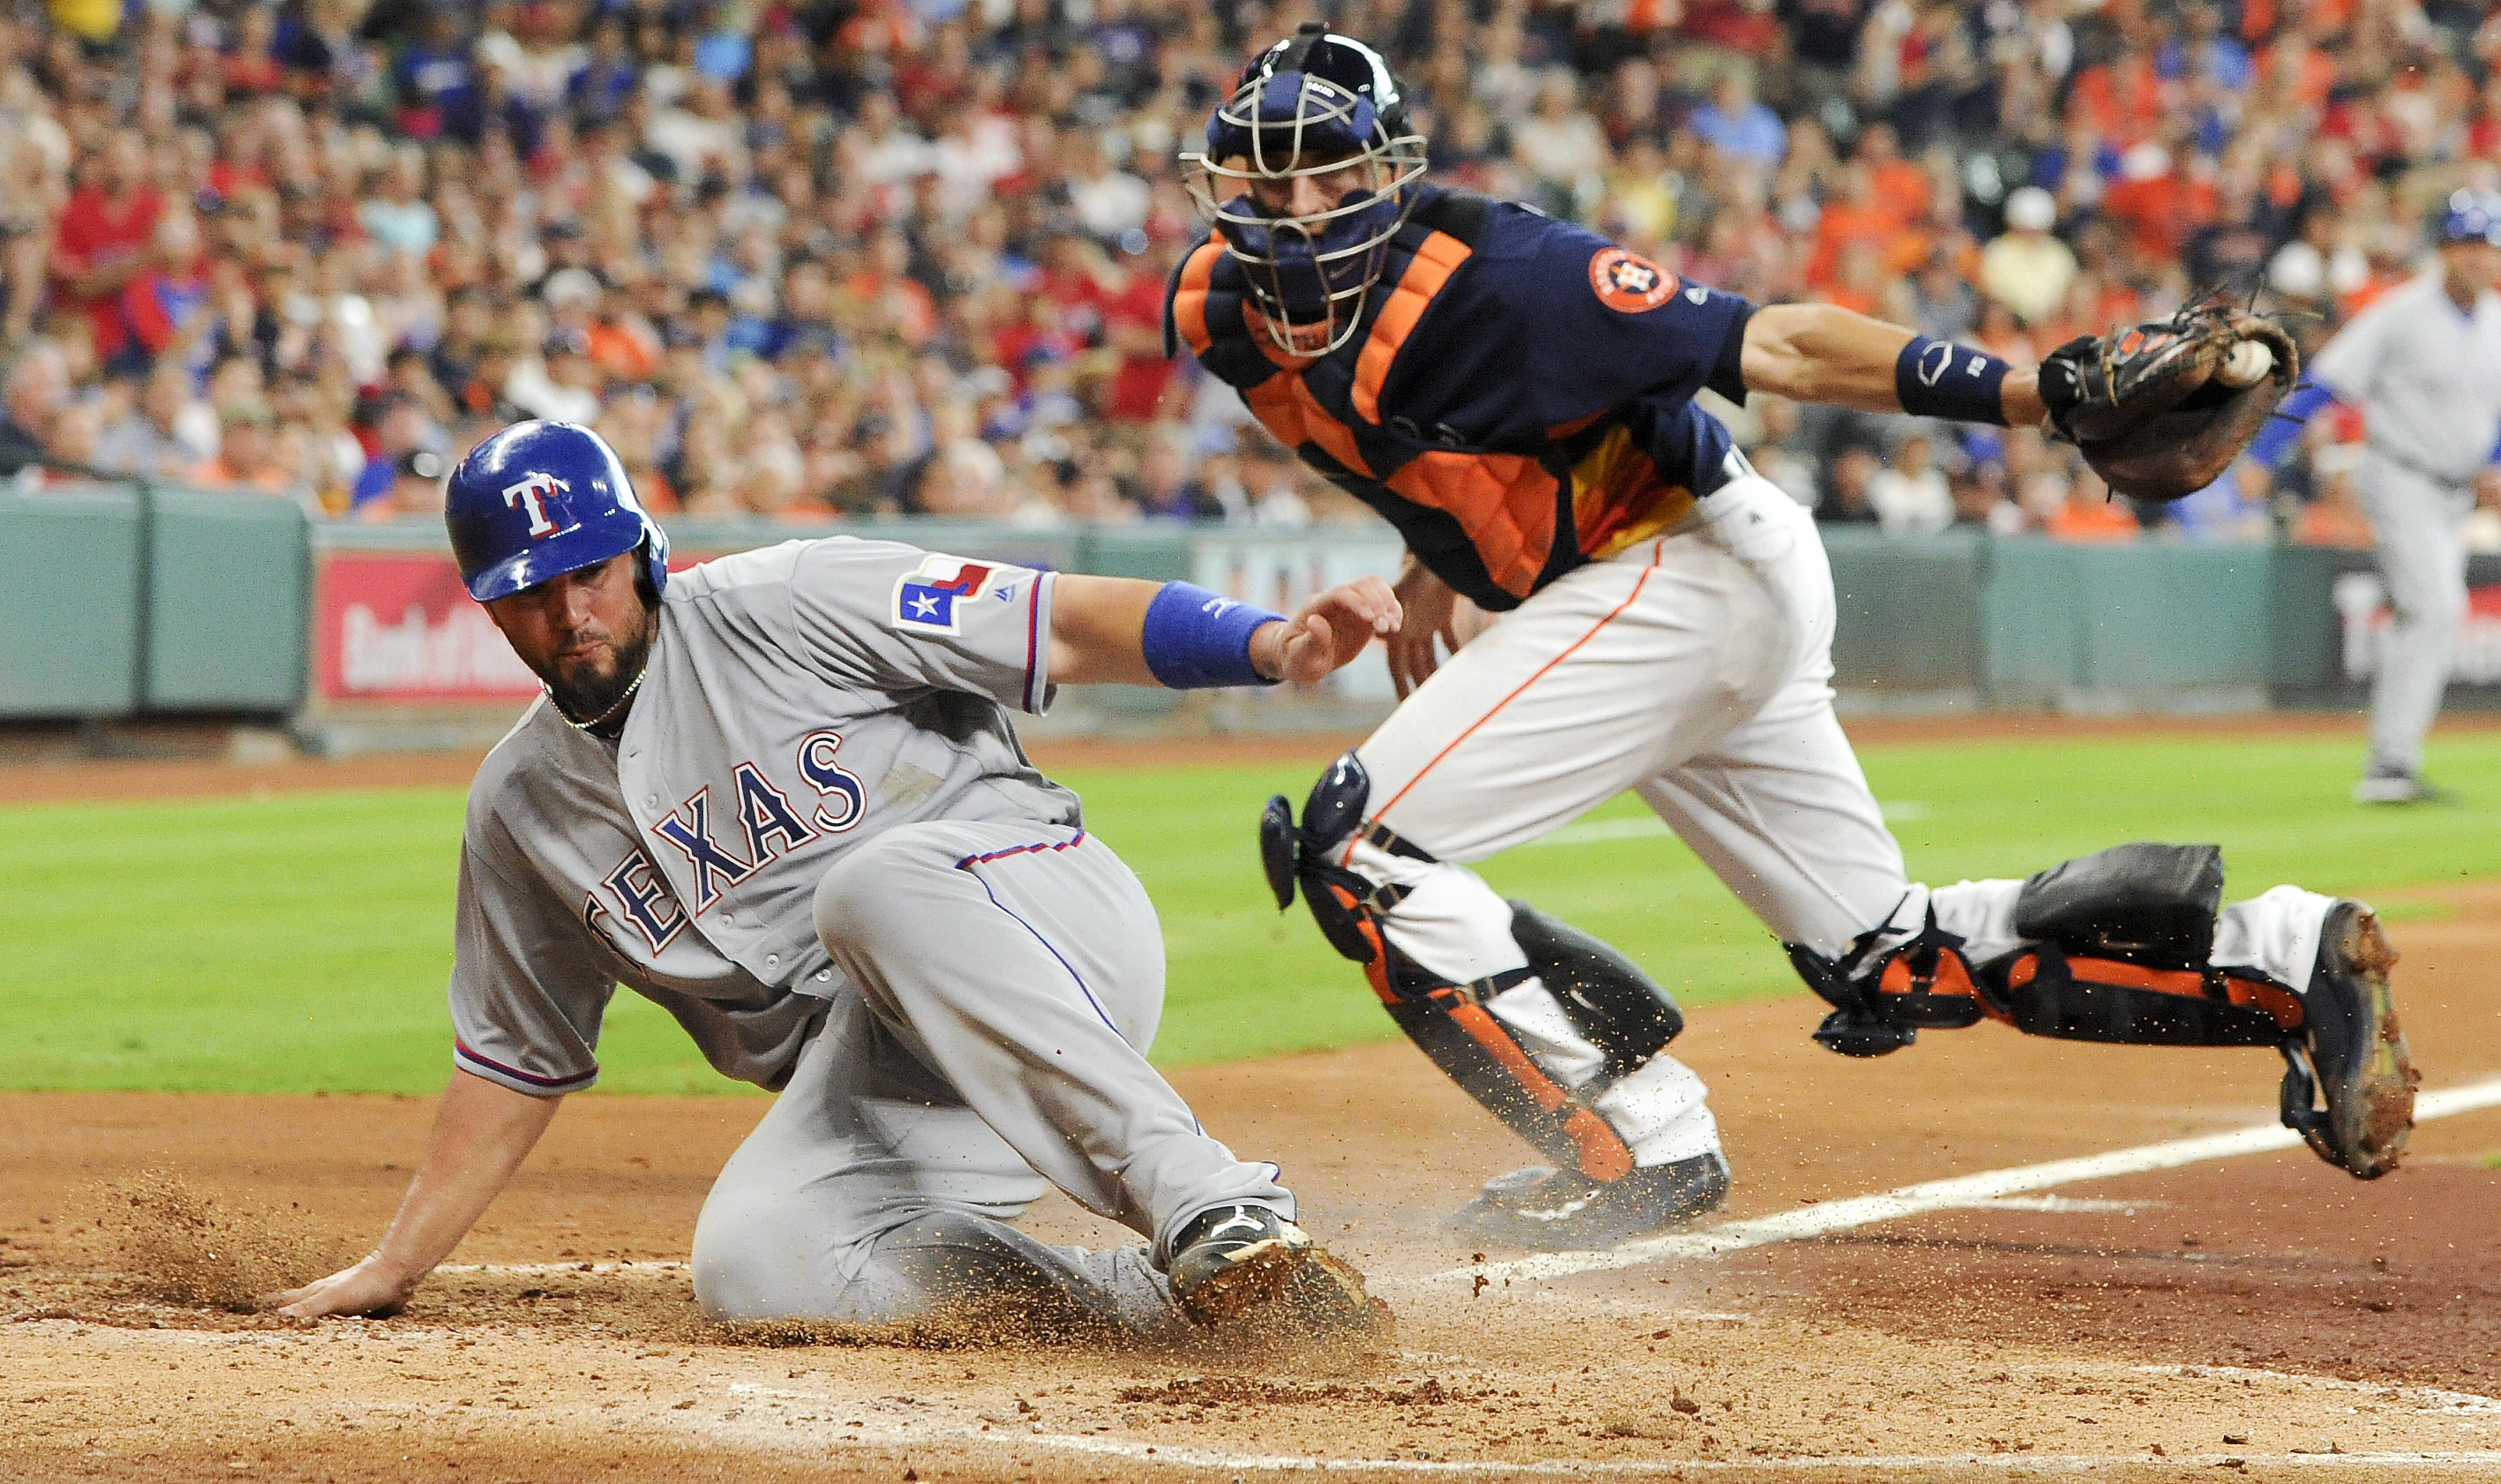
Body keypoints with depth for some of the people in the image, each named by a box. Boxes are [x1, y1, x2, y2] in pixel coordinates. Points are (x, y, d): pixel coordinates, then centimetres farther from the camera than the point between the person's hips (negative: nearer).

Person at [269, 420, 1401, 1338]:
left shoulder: (787, 608, -3)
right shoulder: (522, 808, 14)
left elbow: (1065, 627, -10)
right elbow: (513, 1059, 23)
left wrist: (1268, 645, -26)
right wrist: (392, 1270, 19)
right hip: (866, 1077, 5)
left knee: (874, 885, -39)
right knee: (747, 1269, -26)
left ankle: (1213, 1212, -47)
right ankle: (1150, 1300, -22)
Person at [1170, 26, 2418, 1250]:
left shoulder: (1494, 278, -26)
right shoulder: (1217, 315, -3)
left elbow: (1775, 348, -28)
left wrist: (2035, 391, -36)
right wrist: (1436, 560, 18)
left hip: (1692, 573, -9)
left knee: (1358, 845, -15)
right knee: (1891, 965, 12)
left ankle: (1640, 1145, -8)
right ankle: (2282, 961, 12)